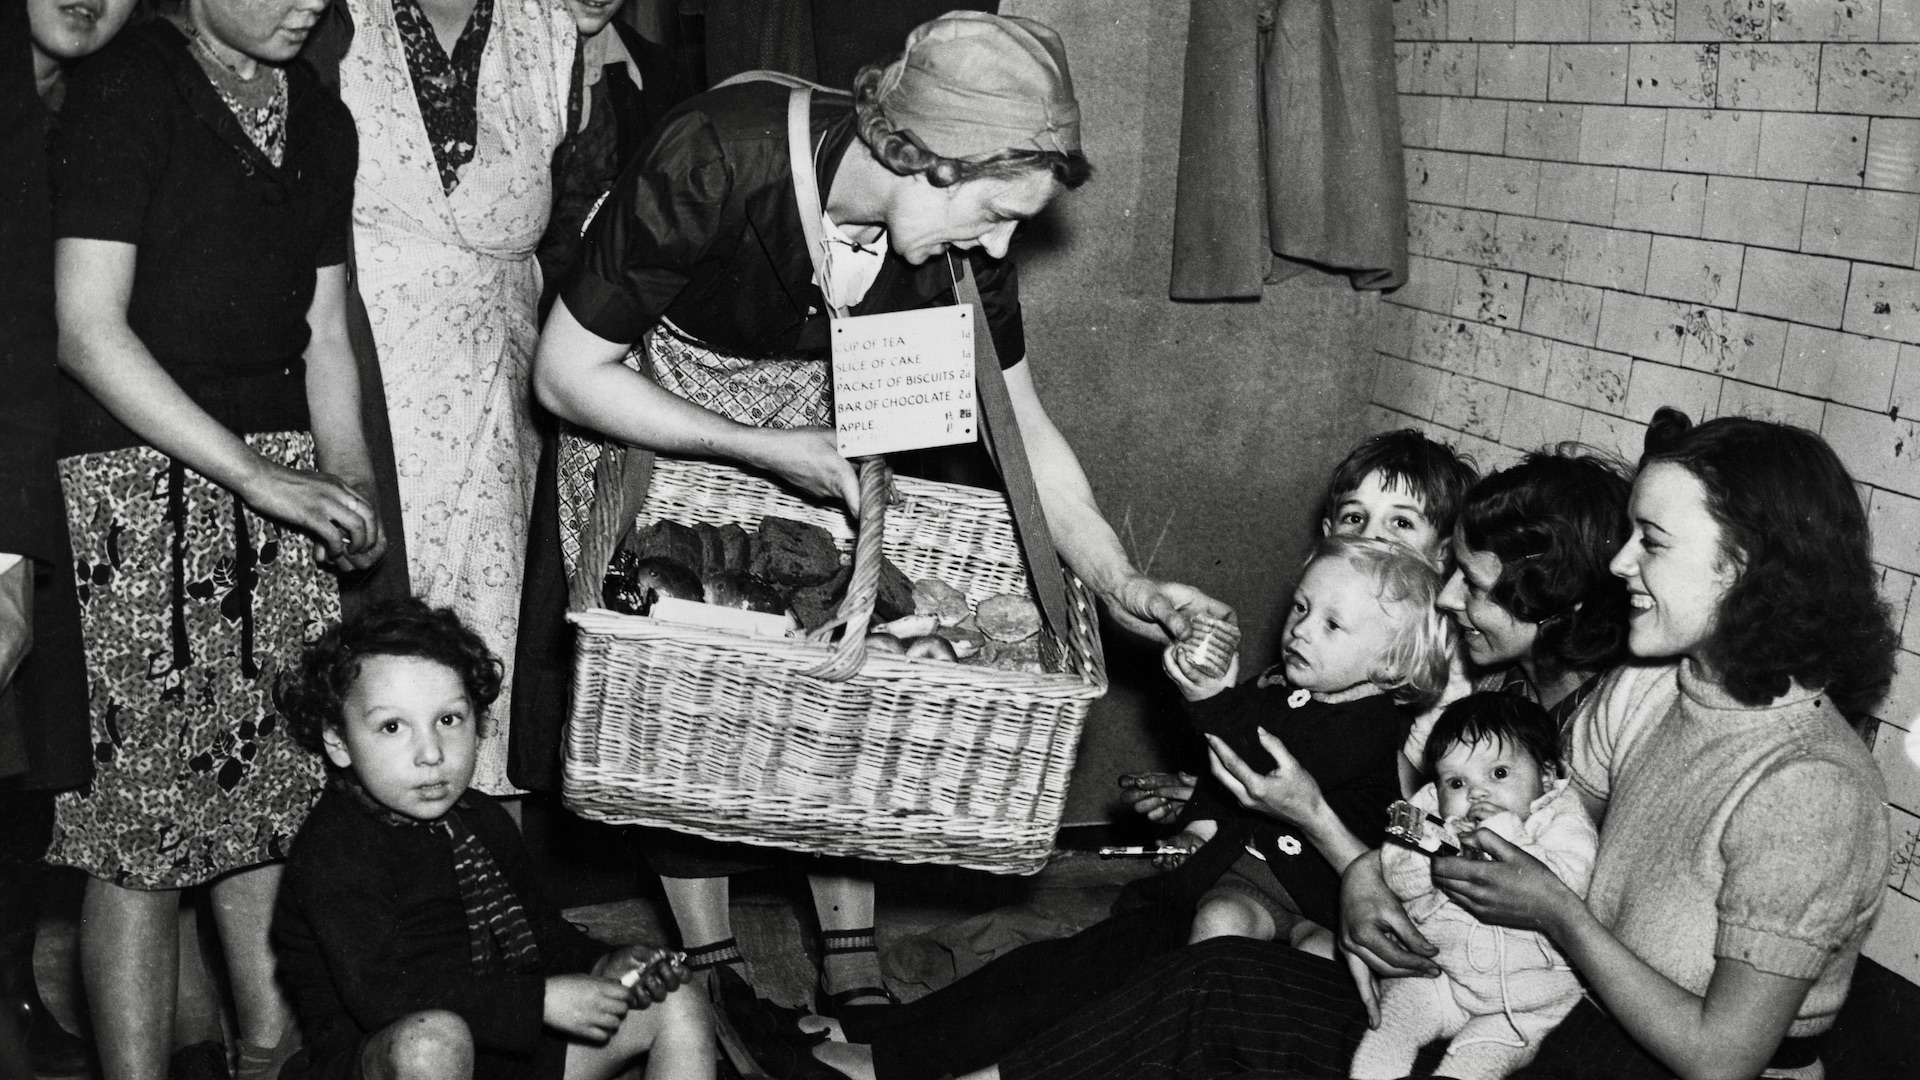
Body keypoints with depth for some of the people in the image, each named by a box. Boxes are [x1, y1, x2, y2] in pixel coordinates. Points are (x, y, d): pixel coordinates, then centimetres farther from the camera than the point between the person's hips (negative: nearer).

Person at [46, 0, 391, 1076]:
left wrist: (349, 479, 1)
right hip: (139, 474, -6)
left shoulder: (318, 116, 13)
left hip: (280, 473, 7)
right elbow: (88, 331, -14)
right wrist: (258, 474, -18)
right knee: (142, 817, -4)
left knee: (279, 786, 9)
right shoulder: (127, 87, -8)